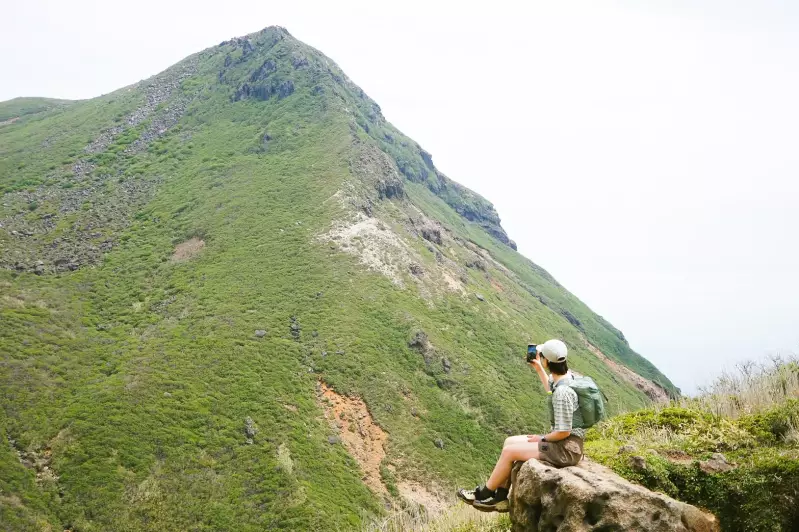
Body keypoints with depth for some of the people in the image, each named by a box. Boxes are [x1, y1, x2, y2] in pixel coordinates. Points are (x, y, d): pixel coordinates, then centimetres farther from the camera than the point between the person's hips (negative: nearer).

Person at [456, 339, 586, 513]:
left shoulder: (563, 392, -27)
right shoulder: (565, 377, 3)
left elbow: (563, 432, -25)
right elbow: (551, 390, 27)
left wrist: (542, 438, -8)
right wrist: (538, 369, 18)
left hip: (566, 449, -10)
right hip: (562, 443, 10)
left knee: (509, 451, -5)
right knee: (509, 442, 10)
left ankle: (484, 494, 15)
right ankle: (500, 498, 12)